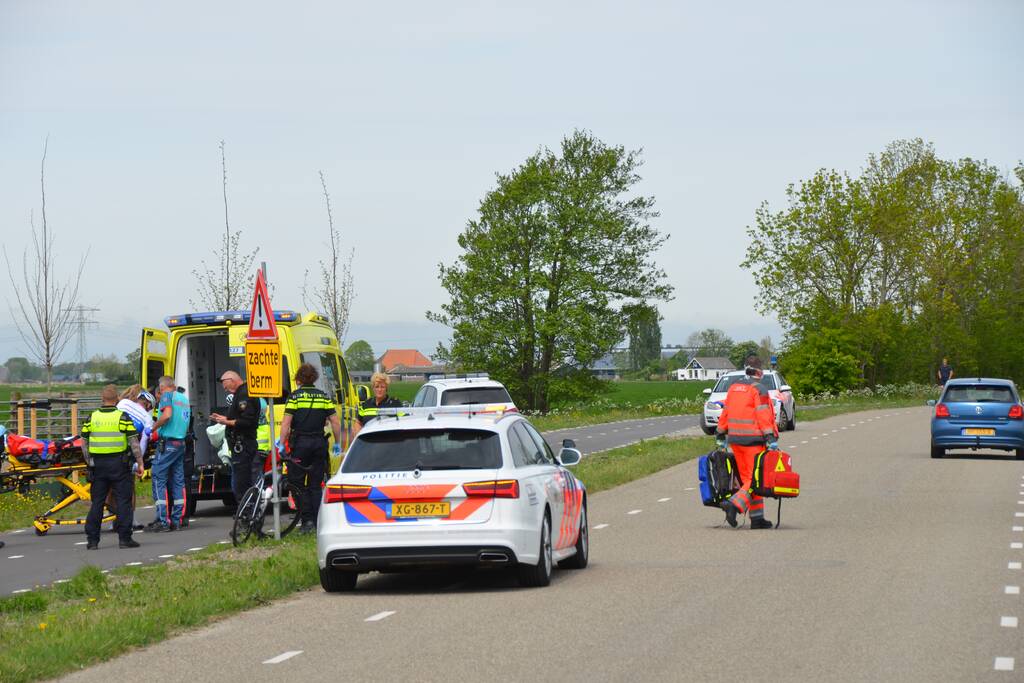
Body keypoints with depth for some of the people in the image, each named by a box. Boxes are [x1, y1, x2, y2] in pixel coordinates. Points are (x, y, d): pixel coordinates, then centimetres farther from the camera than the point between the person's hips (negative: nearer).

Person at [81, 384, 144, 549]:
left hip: (98, 464, 3)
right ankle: (124, 538, -1)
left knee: (97, 502, 8)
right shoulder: (123, 417, -6)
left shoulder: (92, 418, 3)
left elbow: (84, 443, 8)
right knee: (123, 501, 2)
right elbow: (134, 443, -8)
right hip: (118, 464, -3)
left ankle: (92, 540, 8)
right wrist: (140, 463, -1)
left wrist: (89, 462, 18)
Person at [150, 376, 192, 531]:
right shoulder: (184, 398, 18)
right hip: (181, 443, 8)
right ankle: (178, 519, 10)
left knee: (159, 479, -5)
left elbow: (167, 415, -23)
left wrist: (153, 428, -10)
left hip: (167, 443, -8)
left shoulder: (167, 395, -6)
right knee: (178, 481, 11)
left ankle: (163, 521, -10)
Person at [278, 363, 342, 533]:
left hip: (300, 443, -4)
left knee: (297, 483, 4)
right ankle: (317, 522, 9)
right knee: (315, 485, 11)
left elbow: (286, 424, -12)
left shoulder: (294, 396, -5)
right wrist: (337, 443, 13)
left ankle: (307, 520, -6)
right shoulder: (324, 397, 6)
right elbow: (335, 422, 4)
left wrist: (282, 444, -7)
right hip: (319, 443, 4)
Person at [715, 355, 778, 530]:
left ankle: (757, 518, 11)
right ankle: (734, 505, -23)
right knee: (755, 479, -5)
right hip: (753, 440, -7)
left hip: (735, 439, 7)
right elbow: (763, 415, -16)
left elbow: (725, 412, 17)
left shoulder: (734, 387, 13)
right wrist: (771, 438, -18)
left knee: (747, 478, 11)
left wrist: (721, 436, 24)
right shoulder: (758, 389, -10)